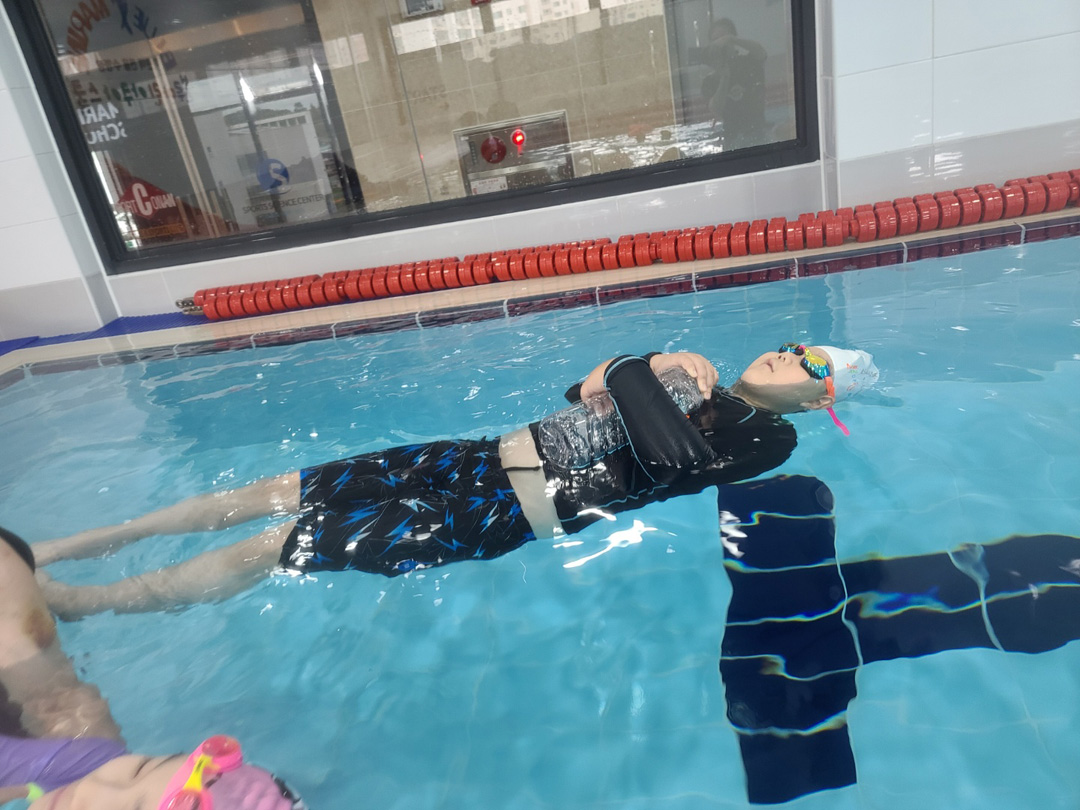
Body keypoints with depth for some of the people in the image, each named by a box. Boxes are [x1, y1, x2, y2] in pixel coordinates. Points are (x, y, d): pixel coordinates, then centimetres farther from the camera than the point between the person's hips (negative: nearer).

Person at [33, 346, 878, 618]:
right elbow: (591, 393, 20)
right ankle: (72, 545, 21)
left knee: (274, 547, -9)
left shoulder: (764, 437, -3)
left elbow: (668, 456, -22)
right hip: (487, 454, 7)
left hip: (504, 514, -7)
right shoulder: (699, 390, 19)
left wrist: (640, 373, -8)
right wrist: (655, 367, 3)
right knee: (276, 492, 6)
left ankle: (74, 601, 9)